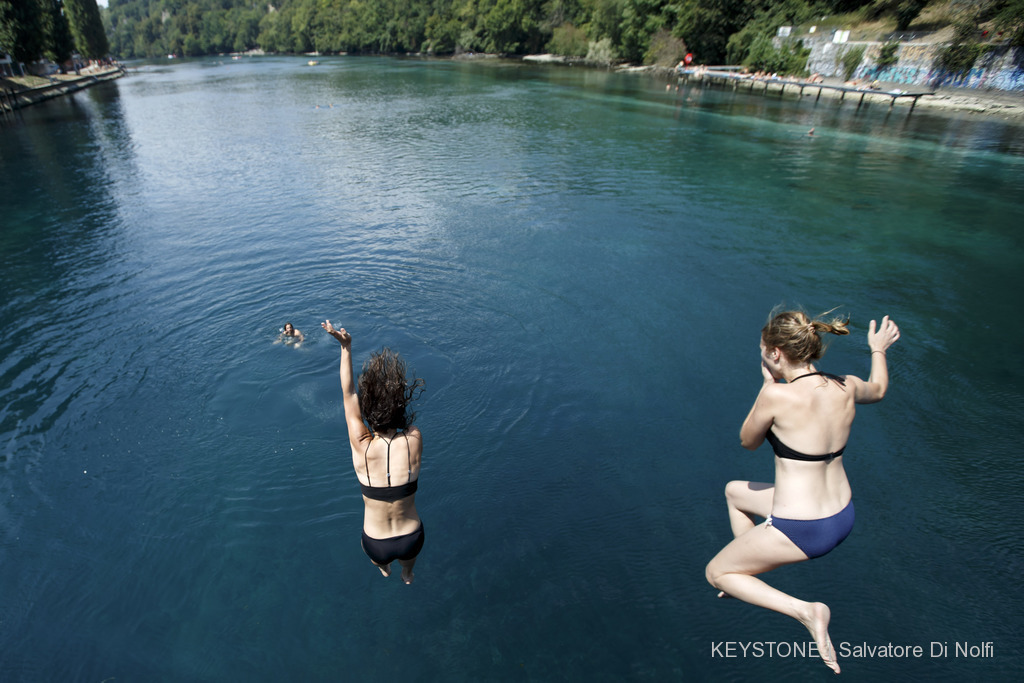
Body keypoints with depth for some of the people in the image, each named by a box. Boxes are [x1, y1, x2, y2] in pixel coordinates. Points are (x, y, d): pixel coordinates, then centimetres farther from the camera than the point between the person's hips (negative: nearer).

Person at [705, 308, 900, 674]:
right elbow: (878, 389, 20)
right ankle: (751, 577, 36)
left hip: (800, 530, -8)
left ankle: (805, 610, -4)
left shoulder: (777, 395, -26)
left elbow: (748, 441, -7)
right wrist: (878, 349, 37)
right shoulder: (846, 388, -6)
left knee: (715, 573, 14)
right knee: (733, 491, 29)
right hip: (843, 517, 8)